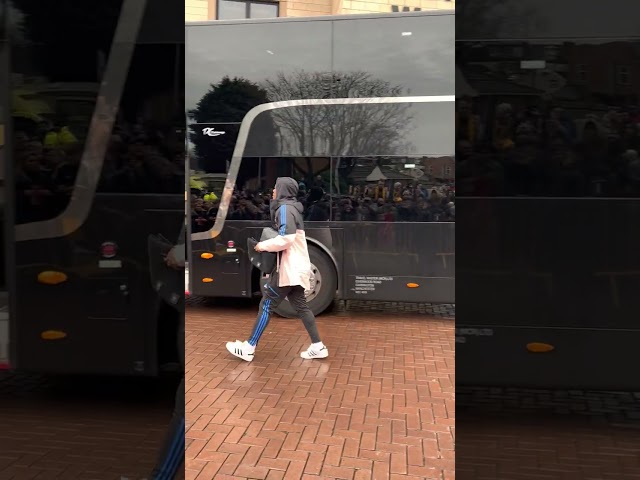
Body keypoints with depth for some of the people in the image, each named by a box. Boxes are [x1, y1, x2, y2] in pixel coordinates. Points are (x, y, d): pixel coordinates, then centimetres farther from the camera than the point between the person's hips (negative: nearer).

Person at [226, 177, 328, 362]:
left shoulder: (285, 208, -12)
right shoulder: (291, 208, 18)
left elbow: (286, 238, -23)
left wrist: (264, 245, -12)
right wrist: (269, 244, 6)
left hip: (289, 267, -10)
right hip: (295, 267, 10)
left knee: (266, 305, -5)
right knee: (301, 306, 10)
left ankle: (249, 348, -1)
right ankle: (318, 347, 10)